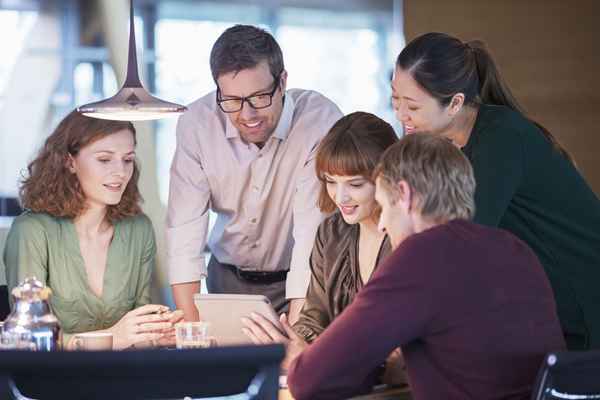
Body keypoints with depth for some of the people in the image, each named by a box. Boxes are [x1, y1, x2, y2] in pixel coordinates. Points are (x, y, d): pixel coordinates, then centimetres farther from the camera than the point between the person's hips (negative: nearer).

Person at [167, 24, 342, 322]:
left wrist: (295, 331, -32)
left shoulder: (322, 122, -21)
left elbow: (313, 231, -25)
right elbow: (185, 227, -12)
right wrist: (192, 329, -21)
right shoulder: (197, 124, -12)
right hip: (228, 277, 3)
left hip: (300, 282, -3)